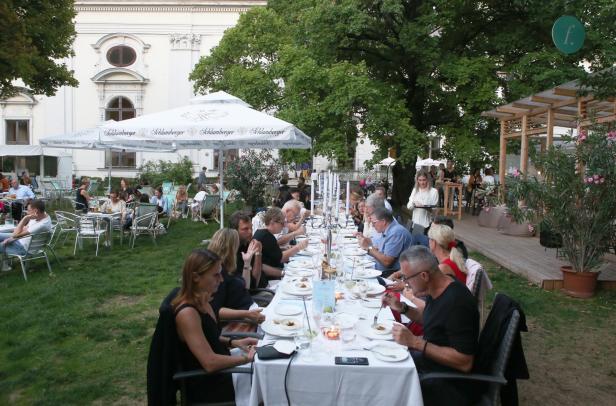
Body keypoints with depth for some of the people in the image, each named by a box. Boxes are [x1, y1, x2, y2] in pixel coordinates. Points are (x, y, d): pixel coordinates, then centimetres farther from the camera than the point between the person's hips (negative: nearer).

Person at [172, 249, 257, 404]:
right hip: (206, 387, -8)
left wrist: (233, 342, 1)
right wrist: (247, 357, -20)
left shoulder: (202, 301, -1)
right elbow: (210, 362, -30)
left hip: (219, 373, 8)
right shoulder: (187, 313, -29)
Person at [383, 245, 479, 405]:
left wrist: (415, 342, -28)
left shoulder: (457, 302, -29)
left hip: (449, 384, -8)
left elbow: (465, 362, -28)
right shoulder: (435, 291, -2)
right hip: (429, 357, 8)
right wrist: (401, 307, 0)